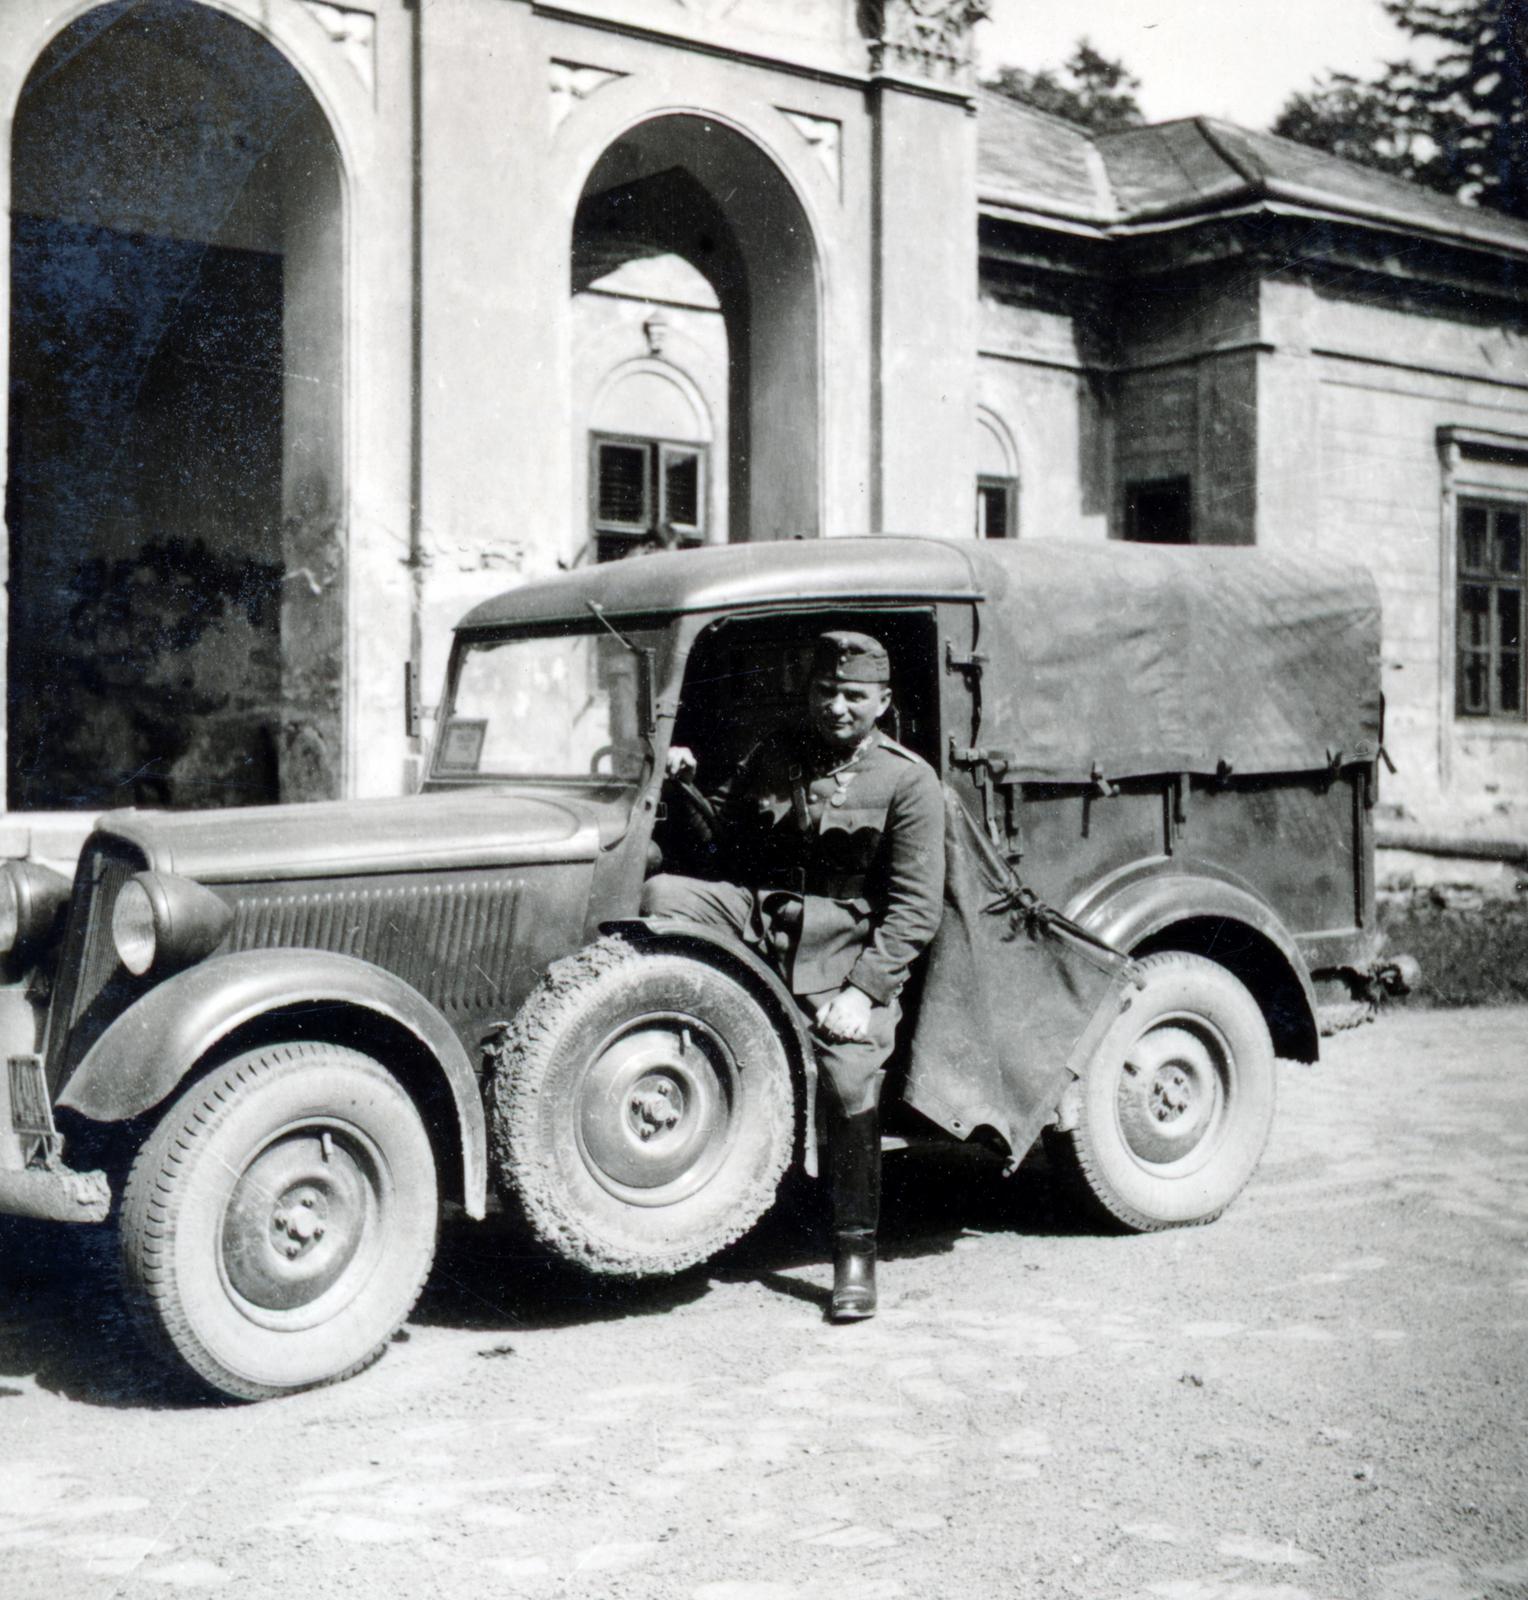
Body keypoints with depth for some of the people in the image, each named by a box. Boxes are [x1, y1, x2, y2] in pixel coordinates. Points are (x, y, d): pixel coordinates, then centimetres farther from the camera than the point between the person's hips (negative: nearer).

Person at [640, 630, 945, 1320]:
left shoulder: (909, 782, -4)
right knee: (662, 894, -21)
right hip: (757, 918, 4)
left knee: (851, 1093, -11)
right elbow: (725, 835, 22)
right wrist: (686, 788, 2)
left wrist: (865, 989, -16)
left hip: (848, 951, -3)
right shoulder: (772, 758, 12)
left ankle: (856, 1255, 5)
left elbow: (916, 907, -7)